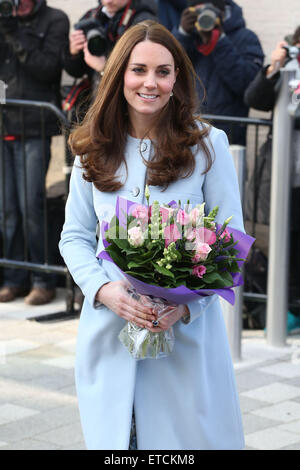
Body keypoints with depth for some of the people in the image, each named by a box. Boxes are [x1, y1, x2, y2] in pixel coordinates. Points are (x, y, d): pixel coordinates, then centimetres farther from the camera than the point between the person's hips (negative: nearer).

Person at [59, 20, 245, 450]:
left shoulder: (208, 144, -2)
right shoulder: (94, 150, 5)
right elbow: (74, 236, 8)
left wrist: (187, 303, -17)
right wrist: (104, 290, -12)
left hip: (187, 329, -2)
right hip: (109, 328, 2)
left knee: (189, 433, 2)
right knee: (111, 437, 7)